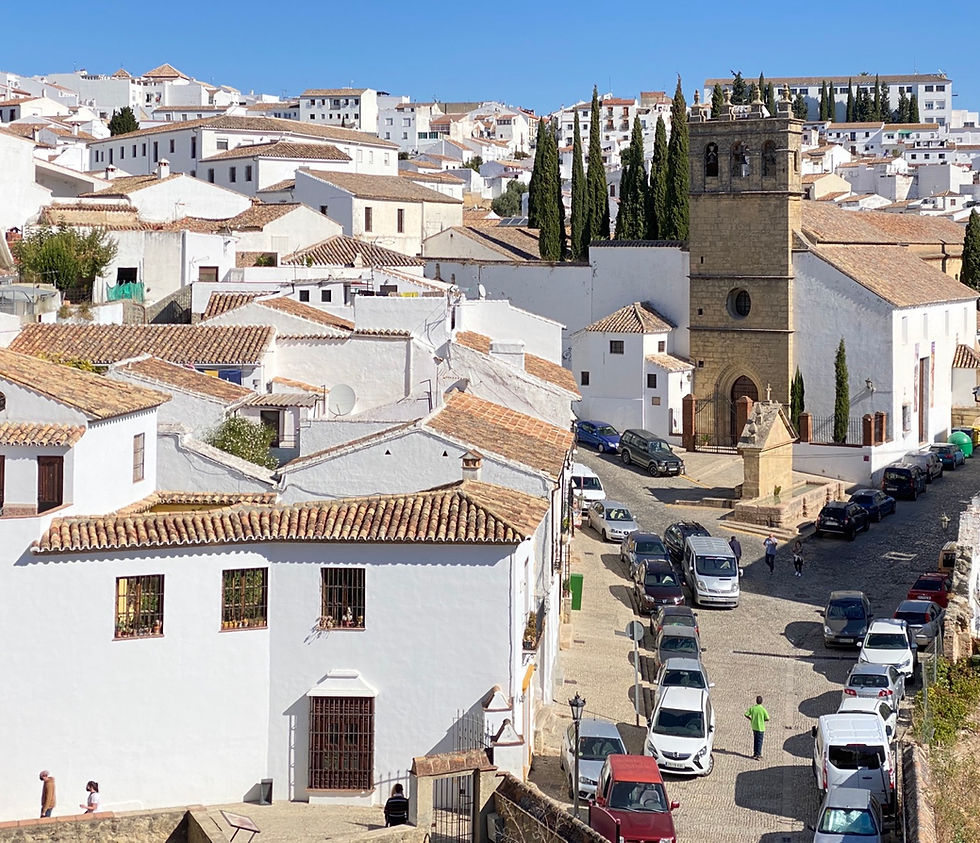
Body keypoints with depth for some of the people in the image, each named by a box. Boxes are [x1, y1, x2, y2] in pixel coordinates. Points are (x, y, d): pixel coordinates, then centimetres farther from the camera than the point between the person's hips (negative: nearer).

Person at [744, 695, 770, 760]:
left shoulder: (752, 708, -7)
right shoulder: (763, 709, -17)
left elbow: (746, 715, -4)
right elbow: (767, 719, -14)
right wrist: (762, 720, 6)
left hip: (754, 727, 4)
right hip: (761, 728, -4)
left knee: (755, 740, 18)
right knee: (759, 742, 3)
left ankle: (755, 753, 25)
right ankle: (757, 755, 1)